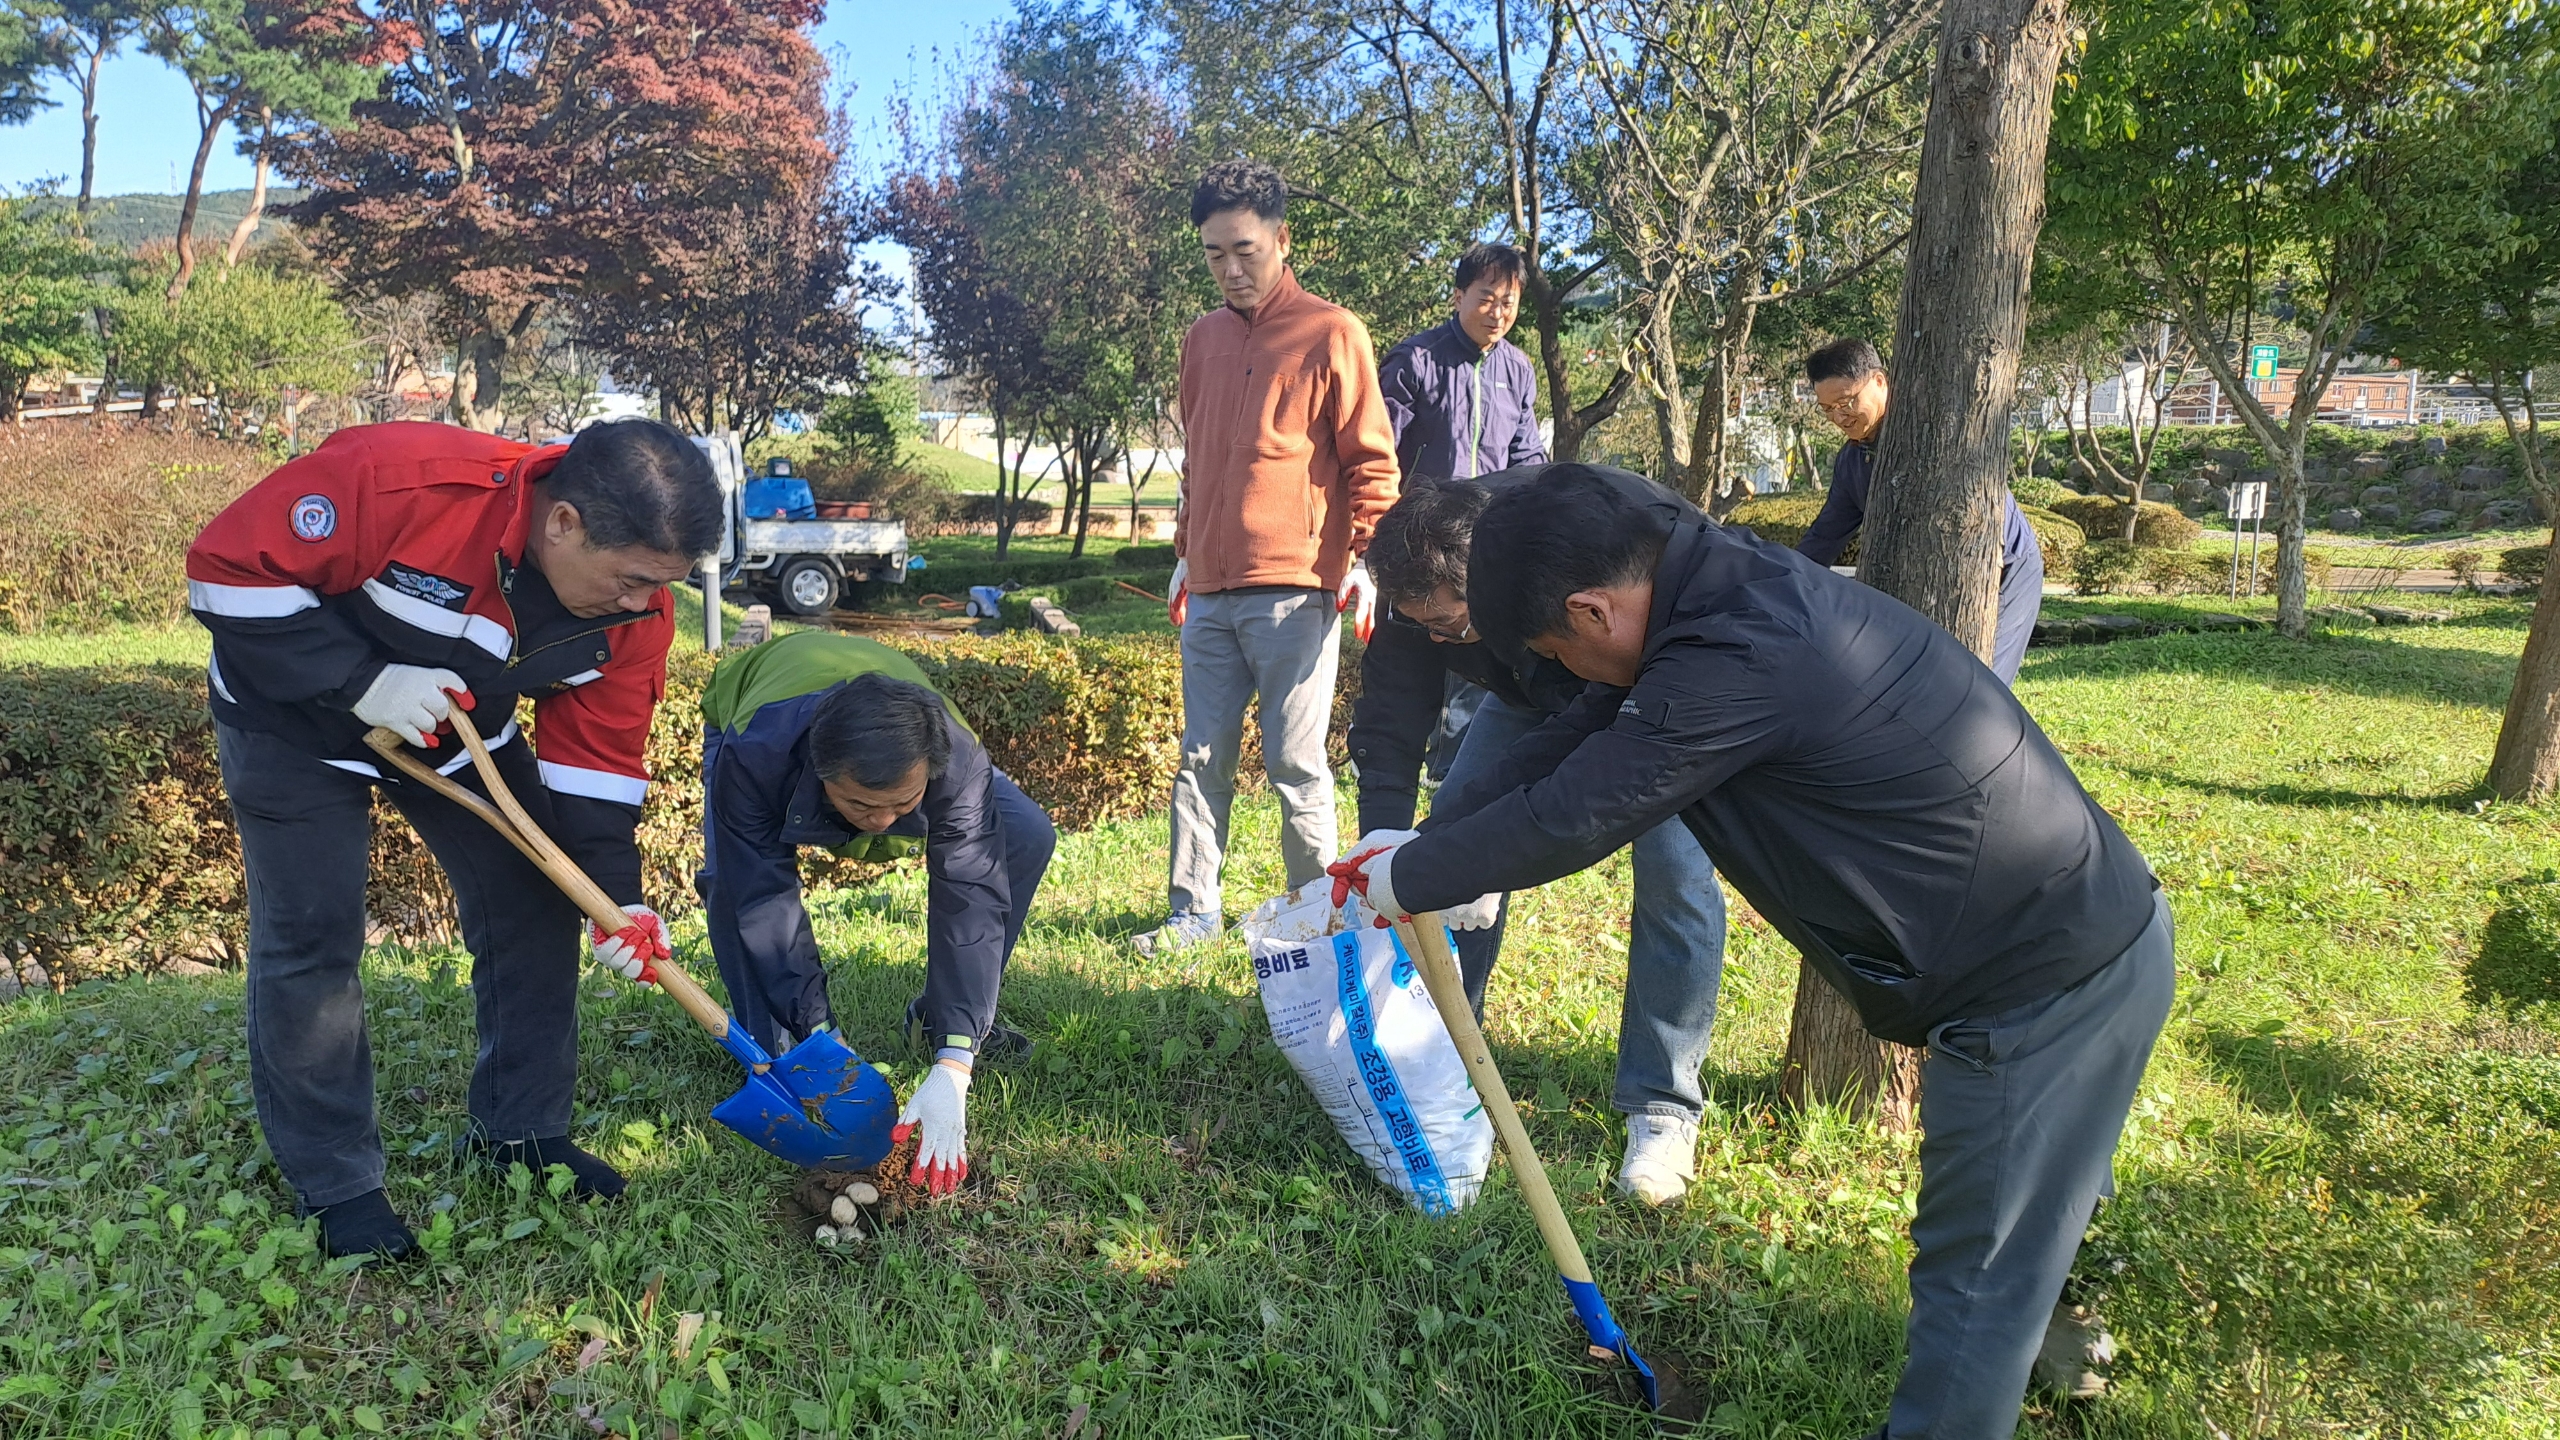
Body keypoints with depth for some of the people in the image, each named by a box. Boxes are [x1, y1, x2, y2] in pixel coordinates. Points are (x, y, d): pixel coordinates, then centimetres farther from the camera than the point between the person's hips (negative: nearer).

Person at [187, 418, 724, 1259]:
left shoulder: (635, 607, -21)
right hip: (298, 723, -4)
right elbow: (227, 570, -28)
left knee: (535, 907, 3)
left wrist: (616, 895, -19)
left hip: (462, 729, 5)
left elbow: (596, 753, -11)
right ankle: (333, 1183, 11)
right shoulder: (400, 480, -38)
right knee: (310, 936, -5)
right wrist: (361, 681, -33)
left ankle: (521, 1130, 21)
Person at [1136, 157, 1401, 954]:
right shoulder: (1202, 338, 15)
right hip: (1211, 590, 6)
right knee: (1203, 759, 8)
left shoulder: (1332, 333, -3)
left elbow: (1371, 462, -3)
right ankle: (1194, 910, 15)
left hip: (1294, 589, -6)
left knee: (1295, 763, -1)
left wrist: (1361, 559, -11)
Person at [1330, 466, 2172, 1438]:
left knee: (1976, 1275, 5)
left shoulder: (1738, 665, -29)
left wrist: (1411, 880, -4)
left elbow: (1566, 819, -21)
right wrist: (1424, 842, 11)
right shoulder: (1736, 583, 3)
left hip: (2043, 985, -9)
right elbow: (1582, 737, 9)